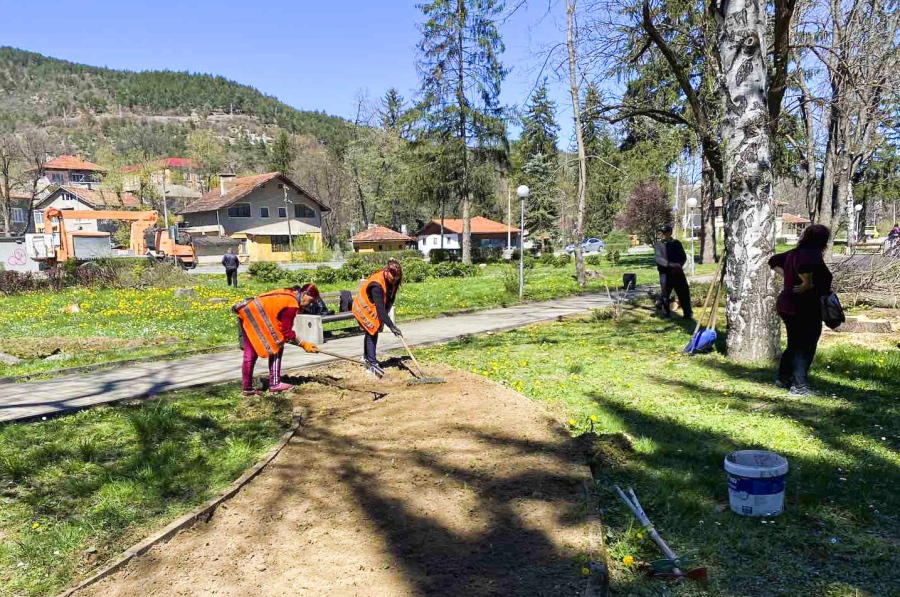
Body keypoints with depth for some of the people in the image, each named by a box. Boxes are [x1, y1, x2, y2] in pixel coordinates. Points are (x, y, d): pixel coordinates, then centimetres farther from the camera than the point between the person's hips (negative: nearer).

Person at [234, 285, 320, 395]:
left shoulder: (289, 295, 15)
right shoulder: (292, 304, -14)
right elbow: (286, 331, -9)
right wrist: (303, 345, -2)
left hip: (246, 311, 10)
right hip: (255, 313, -10)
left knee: (250, 353, 13)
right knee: (276, 346, -2)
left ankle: (247, 388, 18)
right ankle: (275, 384, 0)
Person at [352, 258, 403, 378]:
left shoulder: (392, 281, -15)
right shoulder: (377, 284, -39)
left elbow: (391, 299, -2)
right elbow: (380, 308, -42)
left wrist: (386, 312, -14)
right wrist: (391, 326, -45)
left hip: (374, 308, 8)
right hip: (364, 308, -8)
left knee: (372, 332, 18)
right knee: (371, 332, -12)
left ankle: (367, 357, 38)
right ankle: (372, 364, -12)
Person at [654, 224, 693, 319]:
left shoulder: (677, 243, 6)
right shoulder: (658, 245, -2)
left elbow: (684, 257, 10)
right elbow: (659, 259, -15)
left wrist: (679, 265, -8)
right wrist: (671, 264, -25)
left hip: (678, 272, 2)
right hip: (665, 273, -2)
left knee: (684, 292, 2)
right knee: (665, 294, 5)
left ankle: (688, 313, 14)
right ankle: (666, 313, 20)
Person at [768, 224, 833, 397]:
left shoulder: (794, 253, 10)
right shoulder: (813, 255, -17)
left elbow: (774, 261, 22)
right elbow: (804, 265, -40)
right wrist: (808, 284, -26)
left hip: (787, 306, 9)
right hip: (805, 308, -9)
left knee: (794, 344, 21)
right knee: (805, 347, 0)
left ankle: (783, 378, 30)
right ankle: (800, 386, 4)